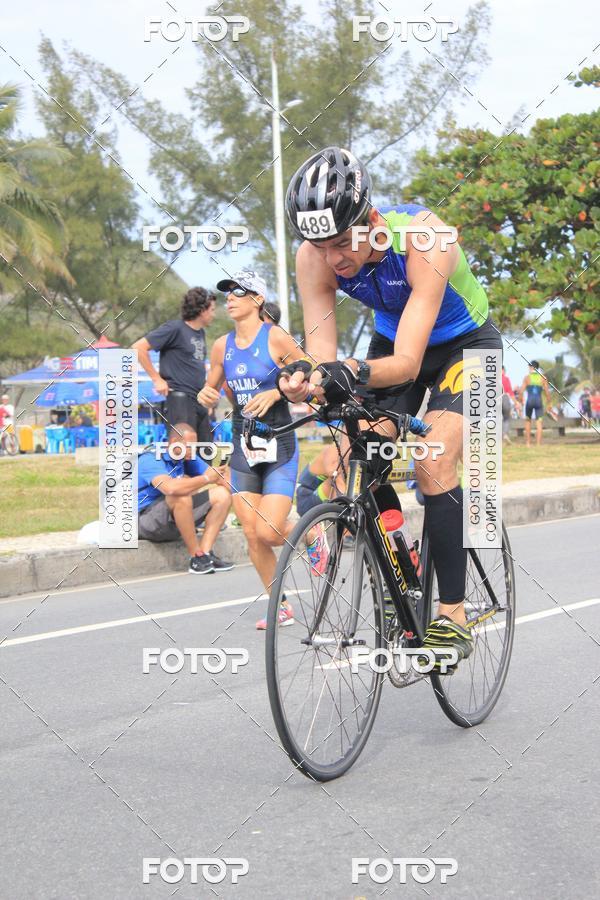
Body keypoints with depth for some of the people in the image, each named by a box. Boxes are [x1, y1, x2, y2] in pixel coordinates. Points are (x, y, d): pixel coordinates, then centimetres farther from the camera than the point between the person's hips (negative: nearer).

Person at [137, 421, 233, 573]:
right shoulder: (150, 459, -19)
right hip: (145, 520, -8)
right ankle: (196, 557, -25)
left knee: (222, 494, -3)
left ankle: (205, 552, -14)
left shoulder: (188, 457, 4)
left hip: (175, 518, 8)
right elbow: (170, 487, -38)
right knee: (181, 497, -36)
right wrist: (205, 479, -29)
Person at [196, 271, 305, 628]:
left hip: (279, 446, -5)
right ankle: (281, 607, 15)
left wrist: (275, 393, -18)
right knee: (253, 536, 1)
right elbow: (212, 387, 21)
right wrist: (206, 395, -1)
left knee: (269, 532, -15)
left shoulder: (276, 338, -8)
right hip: (243, 449, 5)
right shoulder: (222, 346, 7)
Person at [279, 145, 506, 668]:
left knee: (433, 465, -23)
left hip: (464, 341, -5)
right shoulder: (315, 256, -25)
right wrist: (305, 379, -51)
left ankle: (454, 616, -16)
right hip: (392, 341, 5)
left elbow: (407, 363, -43)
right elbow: (322, 353, -28)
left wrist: (355, 372, -63)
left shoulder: (424, 239, -38)